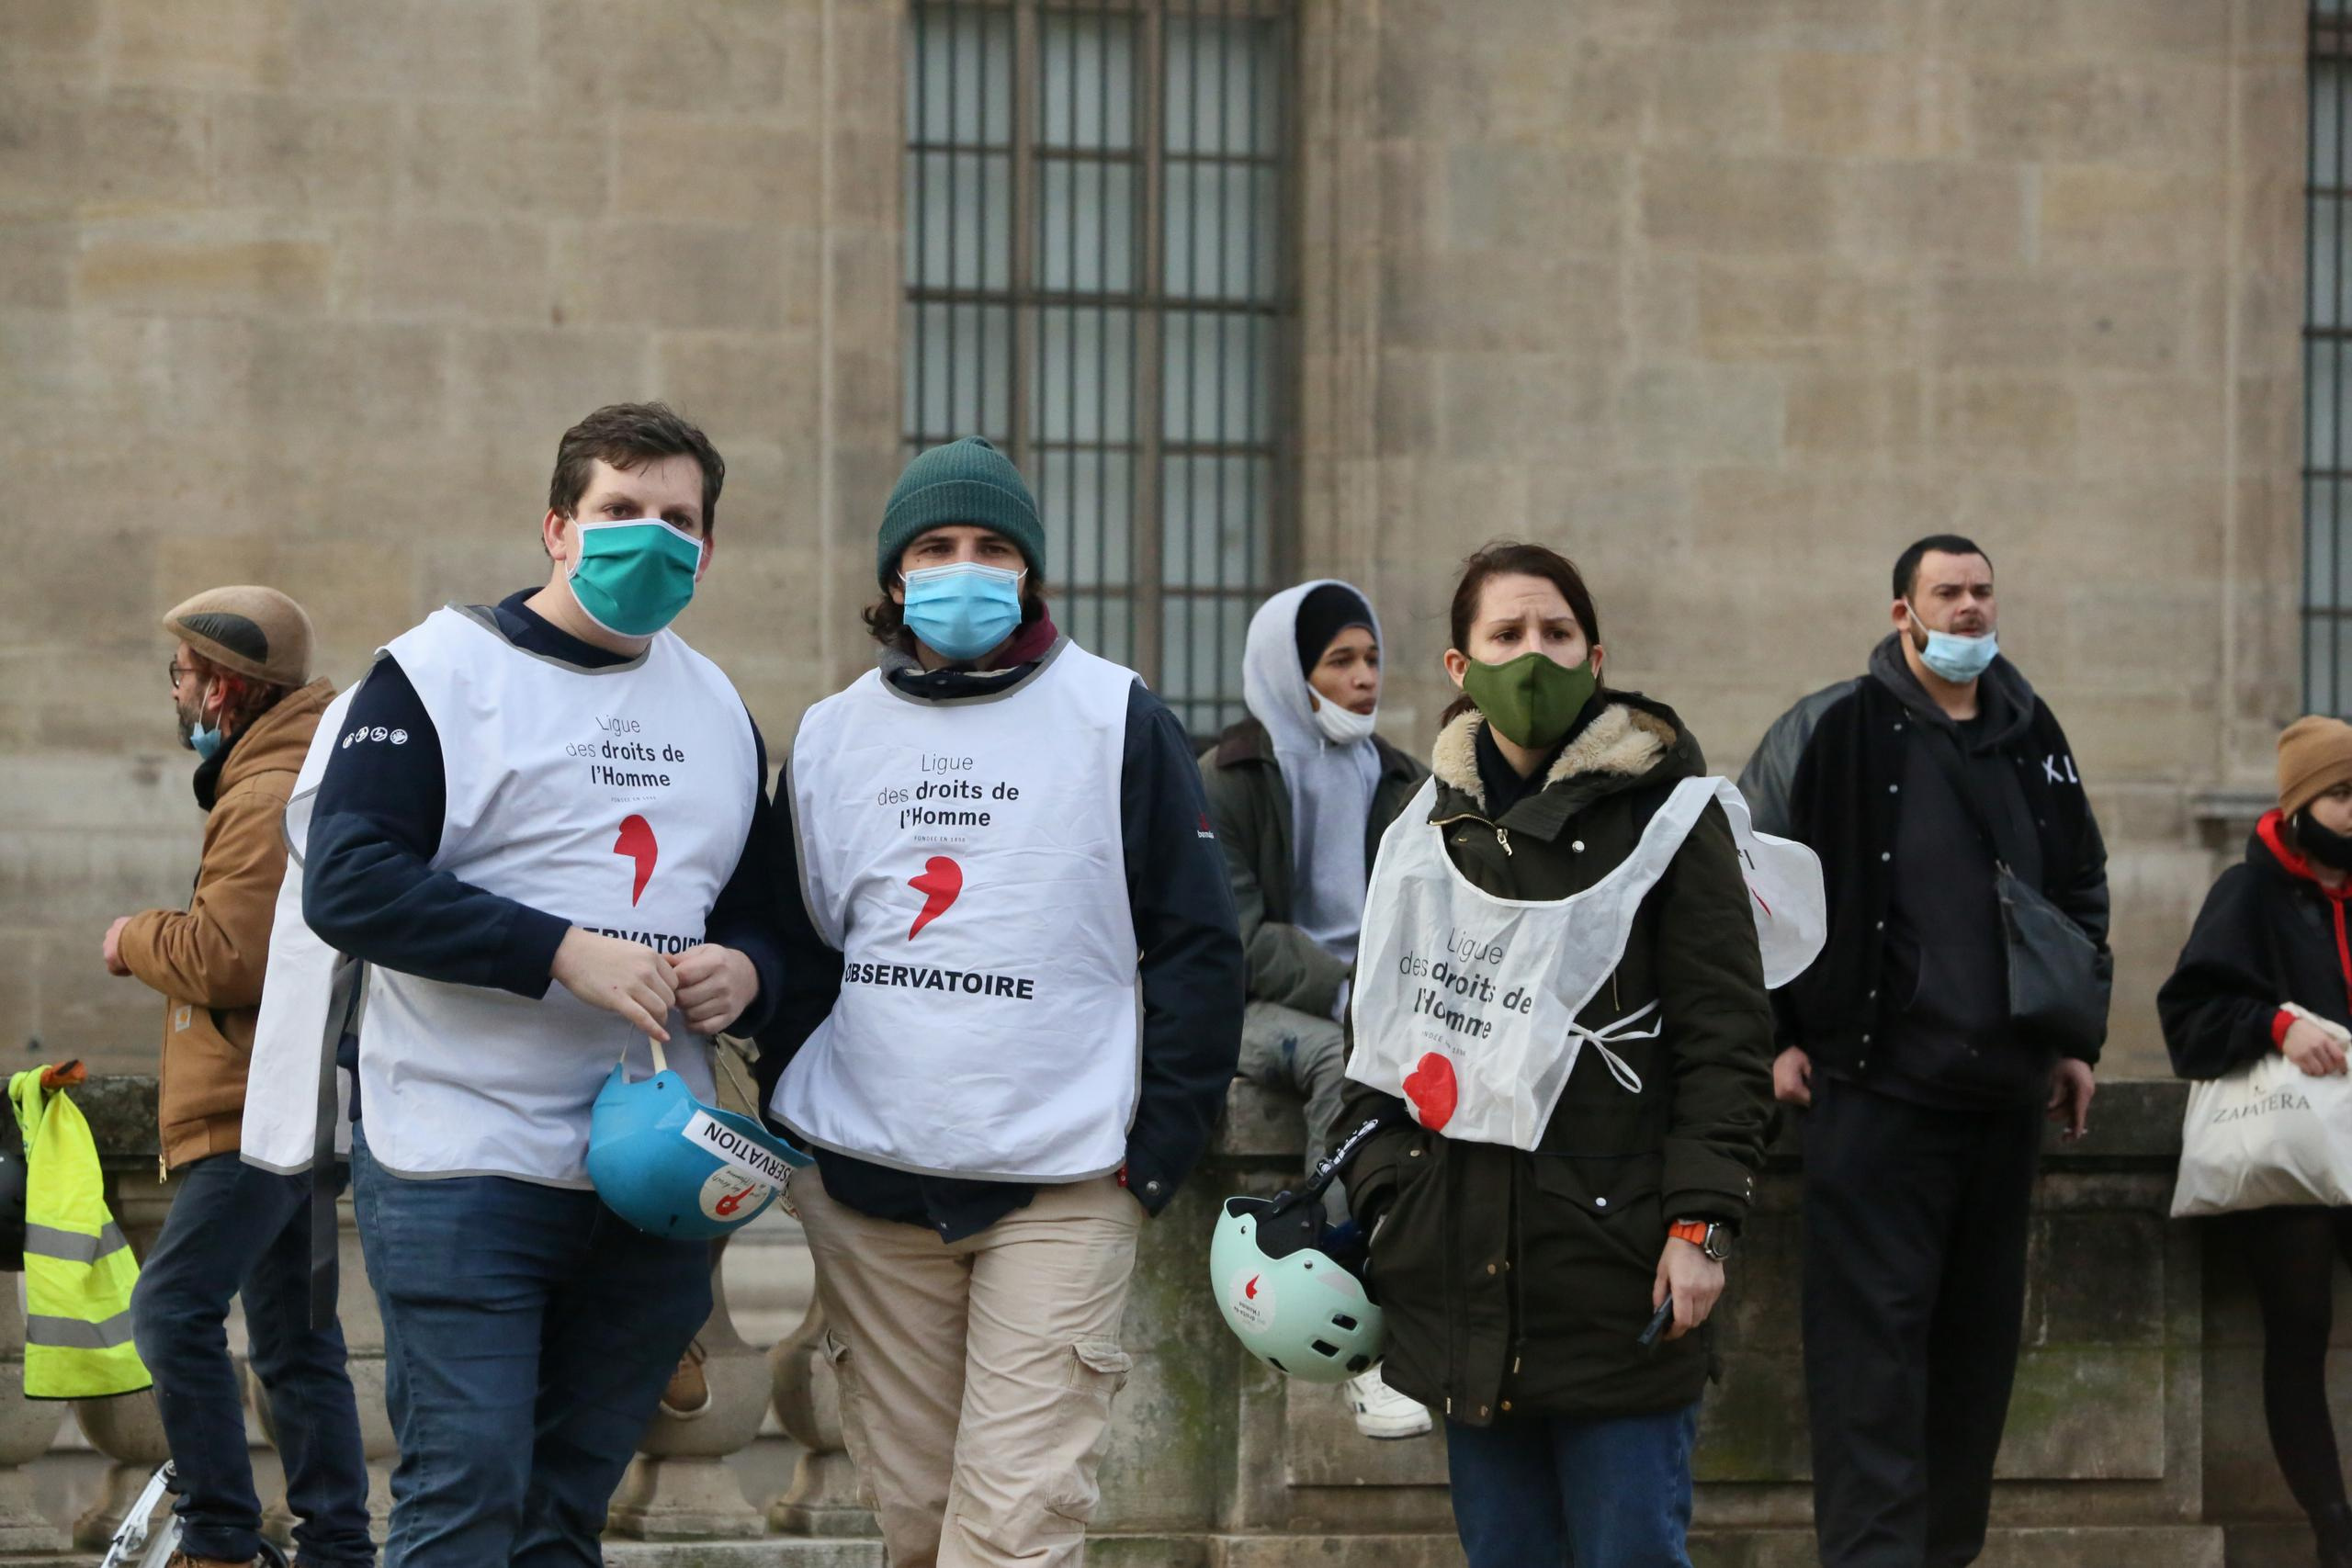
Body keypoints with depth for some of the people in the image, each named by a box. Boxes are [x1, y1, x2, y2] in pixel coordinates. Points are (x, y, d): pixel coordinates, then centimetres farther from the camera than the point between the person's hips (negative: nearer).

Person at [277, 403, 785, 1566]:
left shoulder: (720, 713, 17)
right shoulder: (441, 671, -3)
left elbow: (759, 912, 25)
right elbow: (346, 884, -14)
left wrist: (745, 973, -1)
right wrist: (563, 953, -20)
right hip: (463, 1164, -6)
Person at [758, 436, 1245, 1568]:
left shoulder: (1118, 722, 1)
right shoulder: (832, 735, 12)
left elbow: (1196, 943, 1)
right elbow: (800, 947, 19)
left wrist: (1160, 1146, -5)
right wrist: (784, 1118, 7)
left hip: (1061, 1190, -4)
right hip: (866, 1187, 4)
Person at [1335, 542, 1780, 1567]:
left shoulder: (1665, 815, -1)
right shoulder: (1427, 835, 14)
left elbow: (1726, 1039, -5)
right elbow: (1378, 1039, 20)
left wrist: (1700, 1224, -12)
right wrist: (1380, 1201, 9)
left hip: (1616, 1268, -5)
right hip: (1464, 1278, 5)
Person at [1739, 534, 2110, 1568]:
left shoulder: (2034, 742, 13)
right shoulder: (1831, 733, -3)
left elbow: (2084, 892, 25)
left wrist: (2077, 1037, 18)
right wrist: (1774, 1035, -6)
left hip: (2005, 1093, 6)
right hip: (1878, 1085, -6)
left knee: (1981, 1330, 10)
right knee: (1873, 1328, -10)